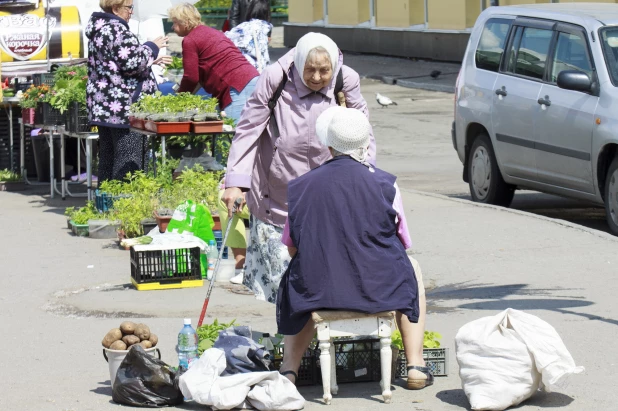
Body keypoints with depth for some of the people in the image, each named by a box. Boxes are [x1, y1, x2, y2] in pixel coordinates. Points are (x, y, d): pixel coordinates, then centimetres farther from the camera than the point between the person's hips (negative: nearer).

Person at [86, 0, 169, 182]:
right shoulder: (117, 29, -14)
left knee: (107, 158, 12)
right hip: (123, 108, -10)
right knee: (128, 161, -8)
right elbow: (132, 63, -20)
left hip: (101, 106, 10)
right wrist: (152, 47, -5)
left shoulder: (98, 29, 18)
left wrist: (150, 60, 24)